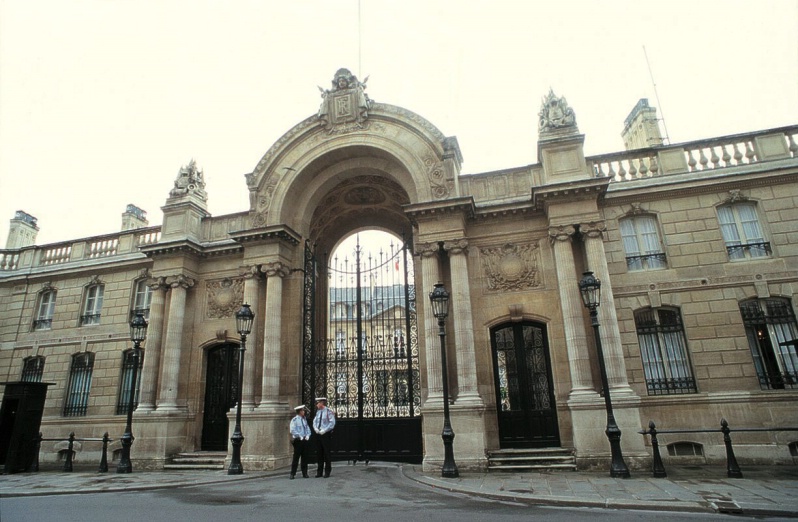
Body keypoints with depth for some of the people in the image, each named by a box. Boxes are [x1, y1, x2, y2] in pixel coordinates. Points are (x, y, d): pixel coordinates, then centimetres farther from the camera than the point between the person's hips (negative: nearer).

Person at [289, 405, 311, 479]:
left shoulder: (304, 419, 12)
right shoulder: (294, 420, -8)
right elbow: (292, 430, -15)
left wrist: (307, 435, -2)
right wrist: (300, 437, -16)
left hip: (305, 440, 6)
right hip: (298, 440, -6)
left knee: (305, 457, 8)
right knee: (296, 457, -2)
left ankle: (305, 473, 16)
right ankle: (293, 474, 6)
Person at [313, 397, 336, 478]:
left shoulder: (329, 412, -10)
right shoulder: (318, 412, 11)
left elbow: (332, 423, -14)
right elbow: (314, 422, 16)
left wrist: (324, 430, -17)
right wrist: (316, 429, -3)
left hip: (326, 434, -6)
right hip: (318, 434, 6)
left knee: (326, 453, 0)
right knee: (319, 453, 9)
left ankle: (327, 472, 10)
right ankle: (319, 472, 18)